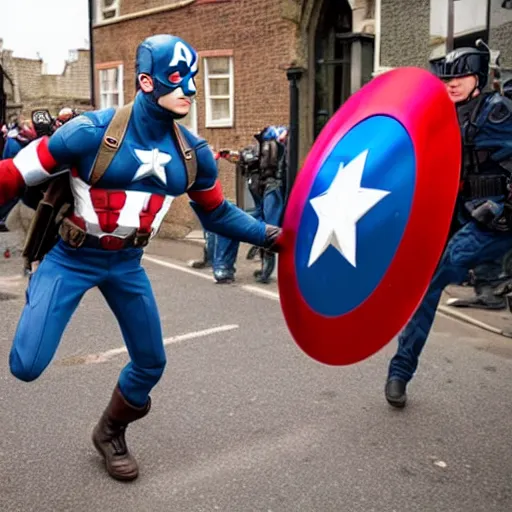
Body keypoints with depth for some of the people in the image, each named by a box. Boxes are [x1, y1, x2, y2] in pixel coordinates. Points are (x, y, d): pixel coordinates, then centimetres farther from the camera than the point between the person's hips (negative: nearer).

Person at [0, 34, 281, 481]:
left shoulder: (193, 154, -6)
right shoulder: (92, 132, -22)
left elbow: (217, 213, 8)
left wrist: (272, 236, -1)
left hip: (126, 264, 5)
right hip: (71, 259, -4)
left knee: (151, 363, 11)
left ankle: (110, 433, 39)